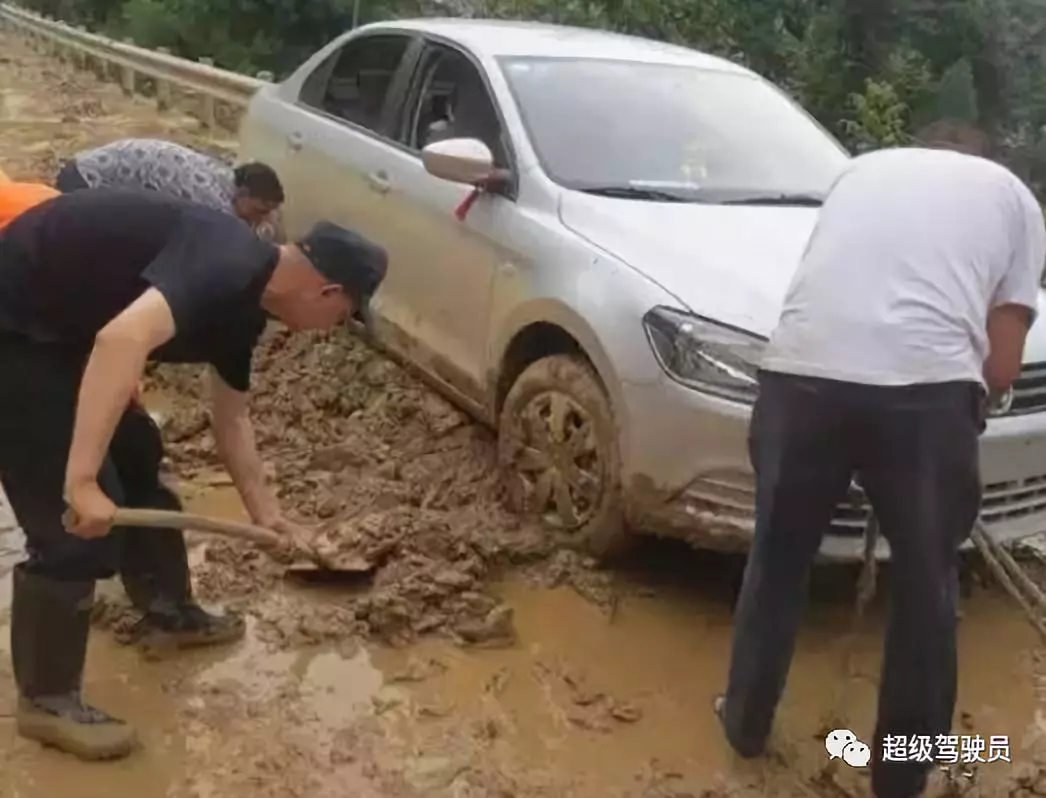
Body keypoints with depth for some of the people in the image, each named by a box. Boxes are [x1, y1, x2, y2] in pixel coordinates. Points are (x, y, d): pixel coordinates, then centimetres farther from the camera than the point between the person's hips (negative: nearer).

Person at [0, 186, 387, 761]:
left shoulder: (242, 305, 6)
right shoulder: (228, 268, -25)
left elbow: (230, 418, 19)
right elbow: (124, 338, -42)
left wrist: (266, 514, 22)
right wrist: (81, 480, -40)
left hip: (55, 330, 10)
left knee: (138, 459, 20)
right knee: (76, 529, -6)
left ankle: (168, 613, 39)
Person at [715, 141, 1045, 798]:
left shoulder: (867, 168, 31)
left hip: (801, 371, 2)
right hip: (925, 386, -2)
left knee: (778, 560, 23)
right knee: (926, 585, 18)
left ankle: (746, 722, 40)